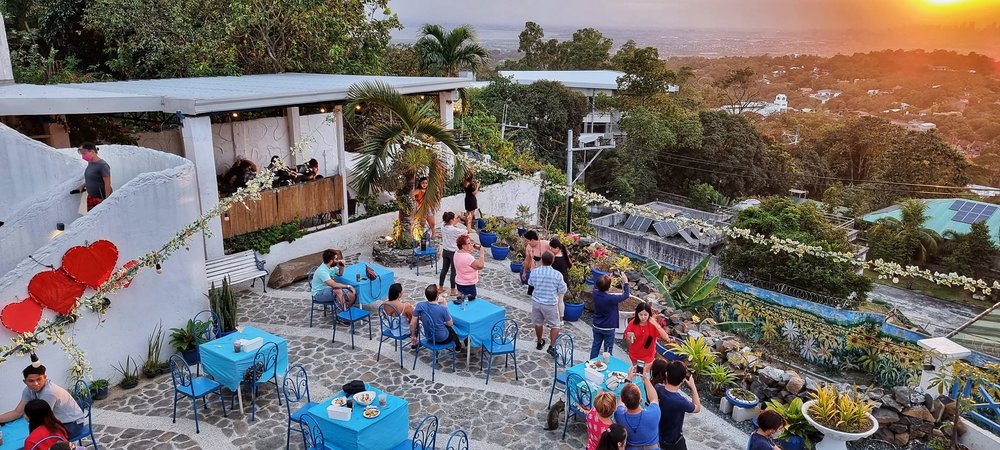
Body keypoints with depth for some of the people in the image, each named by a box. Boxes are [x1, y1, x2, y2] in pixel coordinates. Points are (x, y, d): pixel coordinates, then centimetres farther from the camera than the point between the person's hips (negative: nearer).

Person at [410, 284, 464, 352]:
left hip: (429, 337, 4)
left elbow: (412, 324, -13)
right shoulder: (442, 309, -30)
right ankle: (458, 347, 55)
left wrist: (413, 336, 4)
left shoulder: (420, 306, -20)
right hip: (442, 339, -4)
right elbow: (450, 324, -13)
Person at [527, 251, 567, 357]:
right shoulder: (557, 275, -18)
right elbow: (562, 290, -7)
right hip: (550, 304, -4)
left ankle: (539, 343, 39)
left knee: (538, 323, 22)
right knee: (555, 326, 12)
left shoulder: (534, 272, -9)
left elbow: (530, 283, 13)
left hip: (536, 302, 4)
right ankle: (551, 347, 5)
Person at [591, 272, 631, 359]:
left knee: (595, 346, 19)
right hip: (608, 328, -5)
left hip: (596, 327, 5)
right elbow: (626, 295, -16)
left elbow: (596, 286, 10)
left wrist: (607, 279, 1)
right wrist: (625, 282, -8)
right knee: (608, 349, 12)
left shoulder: (595, 294, -15)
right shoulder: (611, 298, -29)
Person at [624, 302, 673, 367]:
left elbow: (666, 338, -24)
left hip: (649, 356, 0)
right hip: (635, 356, 1)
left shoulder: (653, 323, -15)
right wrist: (630, 337, -28)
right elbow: (628, 341, -5)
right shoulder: (632, 323, -15)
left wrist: (656, 325, -34)